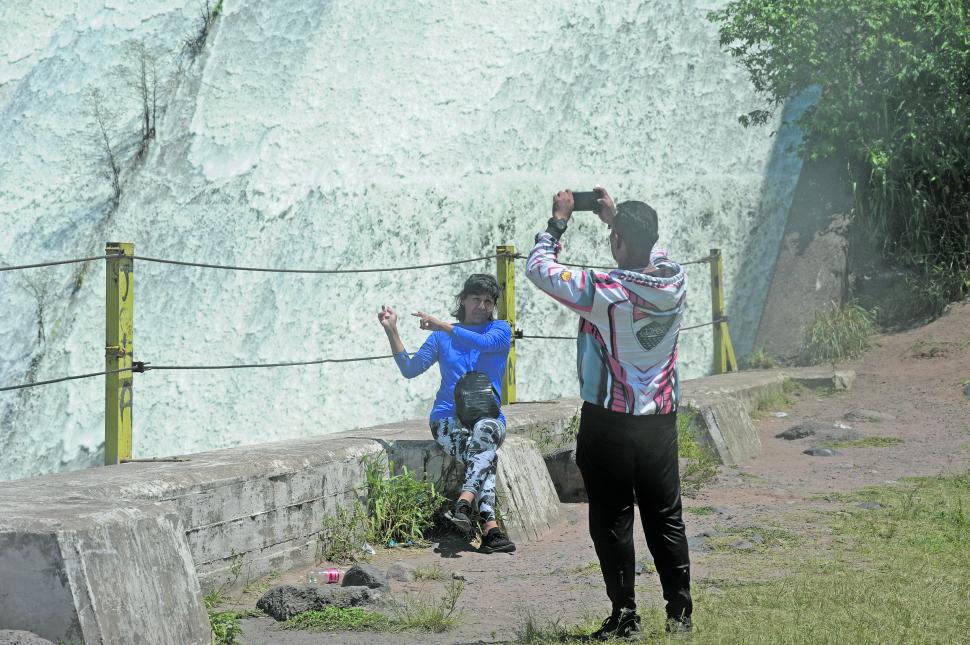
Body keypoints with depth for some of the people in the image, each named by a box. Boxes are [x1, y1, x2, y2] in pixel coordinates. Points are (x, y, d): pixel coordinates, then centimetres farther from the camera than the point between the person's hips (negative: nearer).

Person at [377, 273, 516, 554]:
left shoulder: (500, 329, 11)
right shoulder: (441, 337, 15)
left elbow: (485, 342, -13)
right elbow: (410, 369, 8)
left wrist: (442, 326, -16)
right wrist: (392, 331, -2)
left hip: (488, 416, 0)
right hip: (448, 417, 0)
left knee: (484, 432, -39)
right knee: (486, 453, -32)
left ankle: (464, 503, -53)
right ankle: (490, 528, -44)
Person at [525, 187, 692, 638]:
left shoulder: (606, 292, -20)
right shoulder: (675, 281, -5)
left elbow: (539, 269, -9)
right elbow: (651, 253, 20)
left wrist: (558, 222, 2)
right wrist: (617, 216, 20)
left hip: (608, 423, -5)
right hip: (661, 419, 5)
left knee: (612, 521, 5)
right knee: (666, 518, 12)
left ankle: (625, 617, 7)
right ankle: (680, 613, 15)